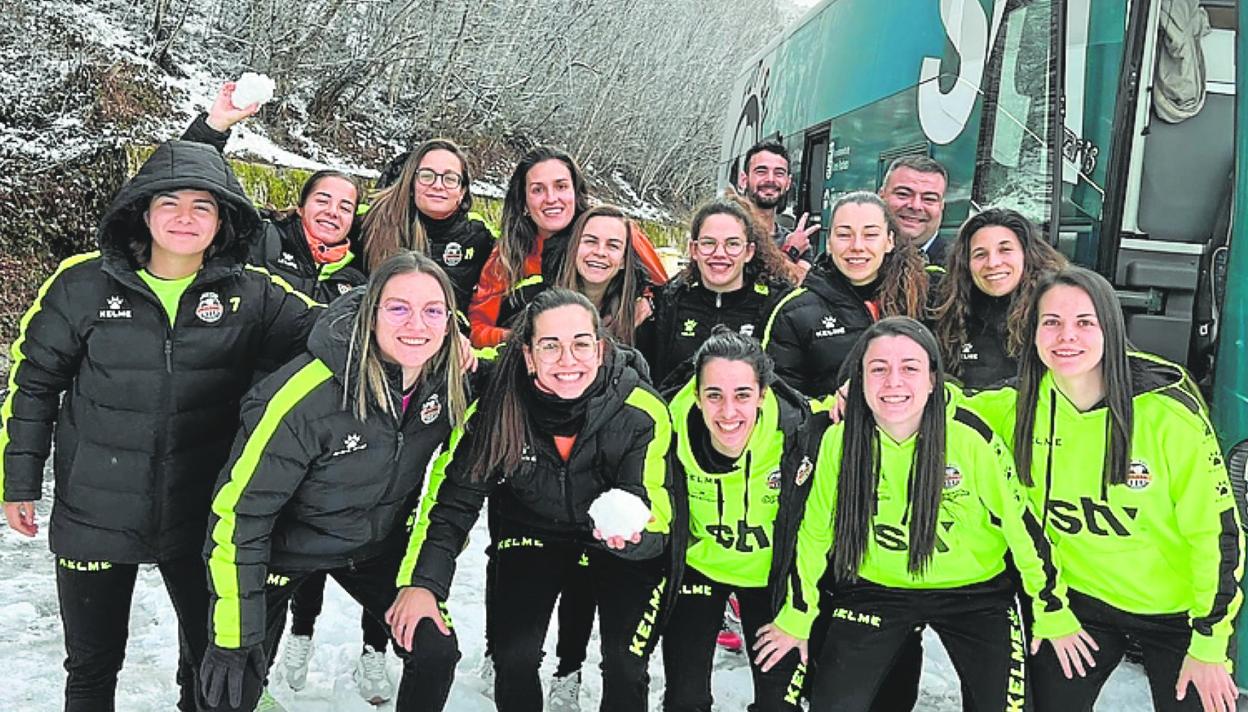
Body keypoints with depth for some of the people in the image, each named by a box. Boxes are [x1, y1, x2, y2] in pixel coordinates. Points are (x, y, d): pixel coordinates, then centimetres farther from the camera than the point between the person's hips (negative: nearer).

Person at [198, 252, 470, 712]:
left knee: (437, 653, 0)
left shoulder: (448, 382, -16)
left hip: (376, 543, 4)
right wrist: (234, 637, -22)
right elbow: (239, 510, -26)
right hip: (284, 547, -4)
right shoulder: (308, 397, -34)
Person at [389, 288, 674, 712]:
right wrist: (421, 580, -27)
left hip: (622, 548, -1)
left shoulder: (642, 411, -26)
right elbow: (455, 497, -16)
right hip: (532, 531, 1)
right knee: (513, 660, -11)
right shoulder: (499, 406, -22)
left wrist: (631, 527, -49)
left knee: (625, 666, -11)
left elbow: (654, 505, -25)